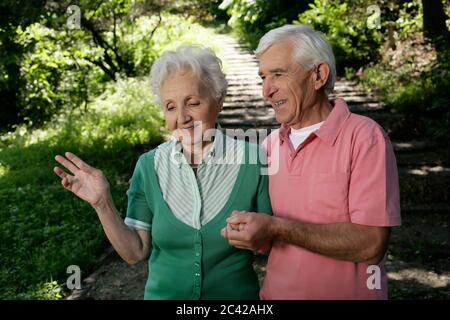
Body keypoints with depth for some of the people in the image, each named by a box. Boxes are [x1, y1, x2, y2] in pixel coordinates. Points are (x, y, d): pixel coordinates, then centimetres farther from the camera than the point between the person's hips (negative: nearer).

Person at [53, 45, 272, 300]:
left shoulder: (253, 160, -16)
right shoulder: (150, 166, -9)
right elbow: (136, 252, -6)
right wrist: (103, 204, -18)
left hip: (238, 294, -1)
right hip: (163, 293, 2)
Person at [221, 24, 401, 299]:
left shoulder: (365, 138, -17)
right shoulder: (271, 144, 1)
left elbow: (370, 245, -24)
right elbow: (264, 231, 8)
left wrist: (277, 227, -27)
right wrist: (248, 231, -14)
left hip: (348, 292, -5)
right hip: (275, 291, 5)